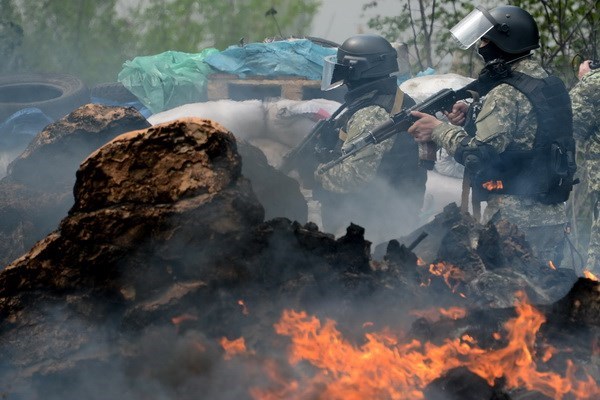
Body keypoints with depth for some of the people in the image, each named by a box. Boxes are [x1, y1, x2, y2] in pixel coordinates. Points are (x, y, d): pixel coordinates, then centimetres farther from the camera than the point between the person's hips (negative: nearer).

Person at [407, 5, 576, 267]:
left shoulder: (506, 95, -16)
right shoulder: (547, 83, 12)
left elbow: (479, 154, -21)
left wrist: (439, 129, -9)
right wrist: (470, 121, 6)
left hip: (514, 219, -9)